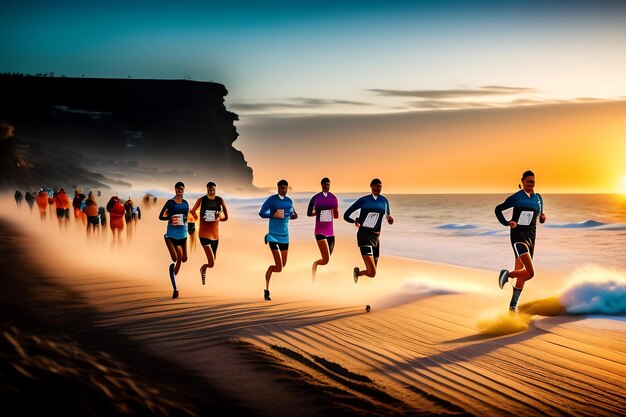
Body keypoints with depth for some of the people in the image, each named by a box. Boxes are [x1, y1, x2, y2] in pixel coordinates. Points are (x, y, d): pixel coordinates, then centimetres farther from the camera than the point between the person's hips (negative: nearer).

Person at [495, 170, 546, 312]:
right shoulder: (516, 197, -3)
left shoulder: (538, 198, 13)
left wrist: (542, 218, 1)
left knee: (521, 272, 9)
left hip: (531, 238, 6)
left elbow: (539, 216, 24)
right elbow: (498, 209, 4)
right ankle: (507, 275, 5)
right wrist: (507, 223, -9)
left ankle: (513, 305, 19)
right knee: (530, 273, -20)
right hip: (518, 236, -6)